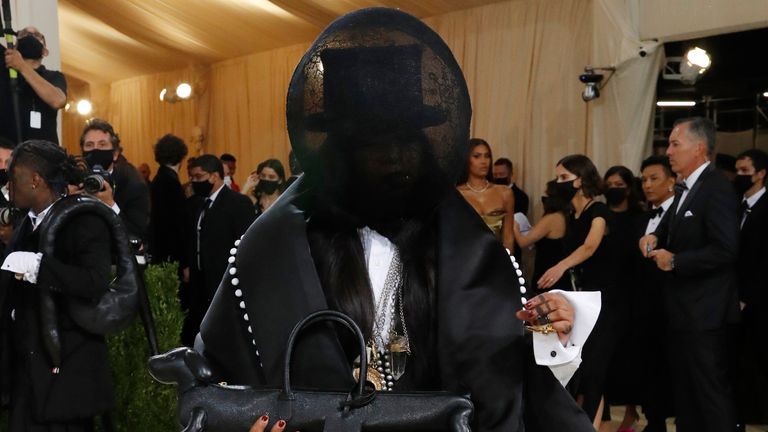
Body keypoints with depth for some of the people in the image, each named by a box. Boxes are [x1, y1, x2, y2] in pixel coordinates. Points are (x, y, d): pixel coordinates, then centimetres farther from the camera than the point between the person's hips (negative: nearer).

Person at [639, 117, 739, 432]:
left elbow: (726, 249, -26)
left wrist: (674, 261, -19)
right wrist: (655, 238, -1)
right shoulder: (685, 189, 12)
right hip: (683, 307, 10)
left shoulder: (716, 187, -18)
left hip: (703, 309, -10)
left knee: (710, 390, -1)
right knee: (684, 388, 19)